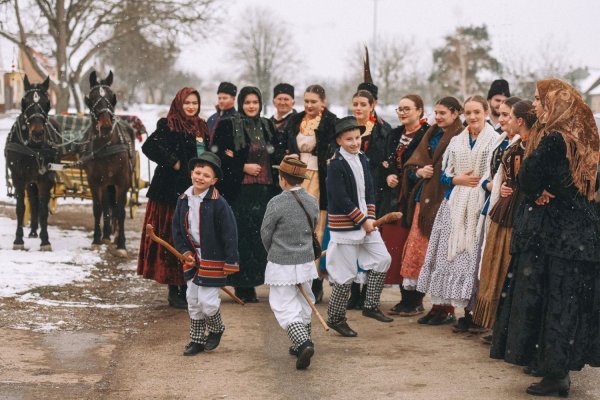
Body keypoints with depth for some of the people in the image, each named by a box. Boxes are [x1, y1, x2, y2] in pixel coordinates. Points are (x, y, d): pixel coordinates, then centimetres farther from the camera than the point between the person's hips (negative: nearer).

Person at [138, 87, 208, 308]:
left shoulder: (202, 127, 14)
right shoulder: (168, 125, -7)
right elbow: (149, 146, -19)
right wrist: (172, 162, -17)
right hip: (173, 191, -7)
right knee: (173, 240, -2)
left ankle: (188, 287, 19)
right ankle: (174, 291, 3)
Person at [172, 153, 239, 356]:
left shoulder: (218, 203, -16)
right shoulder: (183, 200, 1)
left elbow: (230, 234, -14)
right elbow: (177, 229, 11)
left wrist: (231, 262, -14)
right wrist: (185, 251, 0)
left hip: (213, 259, -6)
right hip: (192, 258, 6)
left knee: (207, 301, -7)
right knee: (193, 301, 12)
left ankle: (216, 329, 23)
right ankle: (197, 340, 27)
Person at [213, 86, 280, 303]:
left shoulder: (267, 126, 13)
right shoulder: (228, 126, -1)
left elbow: (275, 156, 15)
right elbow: (219, 156, -5)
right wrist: (242, 167, -11)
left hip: (265, 190, 5)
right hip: (239, 190, -4)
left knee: (260, 237, 3)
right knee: (242, 237, -5)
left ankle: (251, 282, 10)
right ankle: (243, 286, 0)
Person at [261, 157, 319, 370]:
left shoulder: (276, 203, -16)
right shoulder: (312, 202, -1)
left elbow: (265, 234, -6)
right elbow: (311, 230, 9)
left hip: (281, 265, -5)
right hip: (306, 262, 5)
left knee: (285, 307, 0)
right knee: (303, 304, 19)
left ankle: (303, 343, -18)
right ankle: (301, 345, 28)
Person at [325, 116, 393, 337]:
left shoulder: (362, 159, 9)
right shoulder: (335, 164, -15)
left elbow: (369, 190, 12)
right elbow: (341, 200, -19)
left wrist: (370, 217, -1)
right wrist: (362, 220, -14)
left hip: (365, 222, 8)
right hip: (345, 225, -8)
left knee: (382, 259, 7)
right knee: (346, 273, -2)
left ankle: (371, 306, 19)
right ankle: (335, 317, 12)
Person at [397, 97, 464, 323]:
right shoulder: (431, 135, 16)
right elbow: (411, 165, 14)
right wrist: (418, 171, -5)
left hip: (444, 200, -7)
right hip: (423, 199, 7)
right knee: (416, 247, 10)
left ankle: (444, 309, 2)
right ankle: (411, 298, 21)